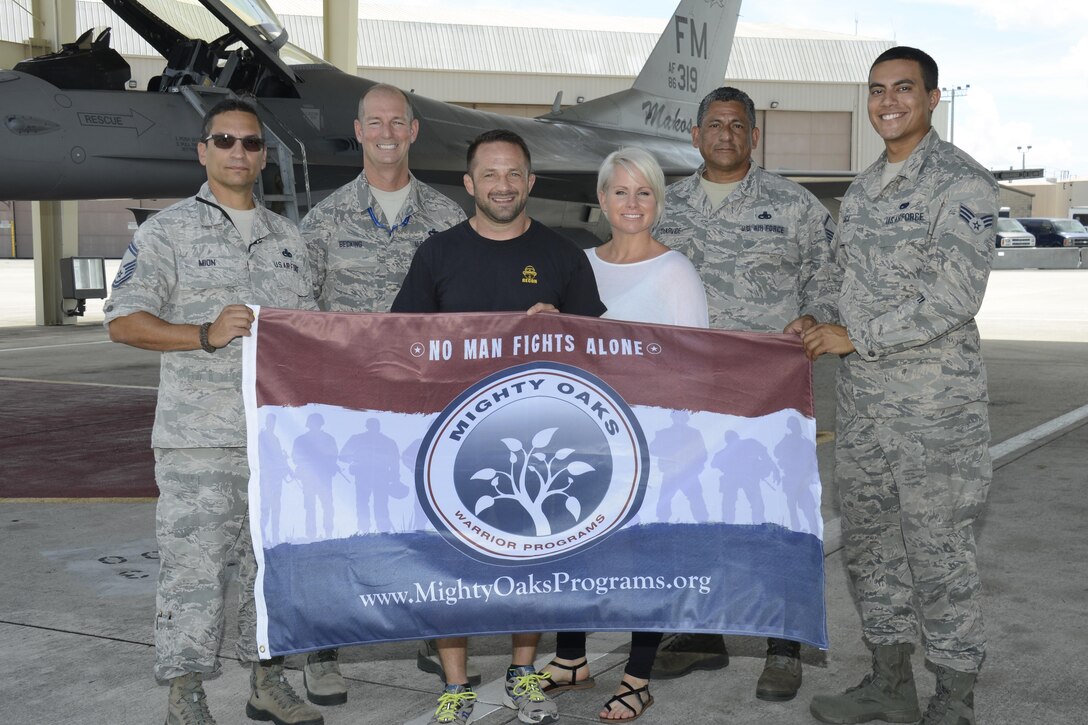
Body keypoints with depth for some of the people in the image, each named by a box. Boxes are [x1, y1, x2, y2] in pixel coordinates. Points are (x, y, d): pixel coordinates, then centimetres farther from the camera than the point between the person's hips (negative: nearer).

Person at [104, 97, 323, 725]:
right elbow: (124, 321, -6)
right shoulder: (169, 231, 1)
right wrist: (206, 334, -19)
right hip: (199, 437, -5)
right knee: (195, 564, -4)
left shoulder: (287, 237, 16)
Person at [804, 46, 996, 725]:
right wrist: (825, 331, 4)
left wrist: (857, 337, -15)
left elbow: (955, 300, -19)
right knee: (870, 542, 15)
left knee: (939, 552, 1)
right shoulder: (862, 190, 13)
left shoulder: (962, 183, -11)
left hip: (935, 403, -8)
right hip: (862, 399, 8)